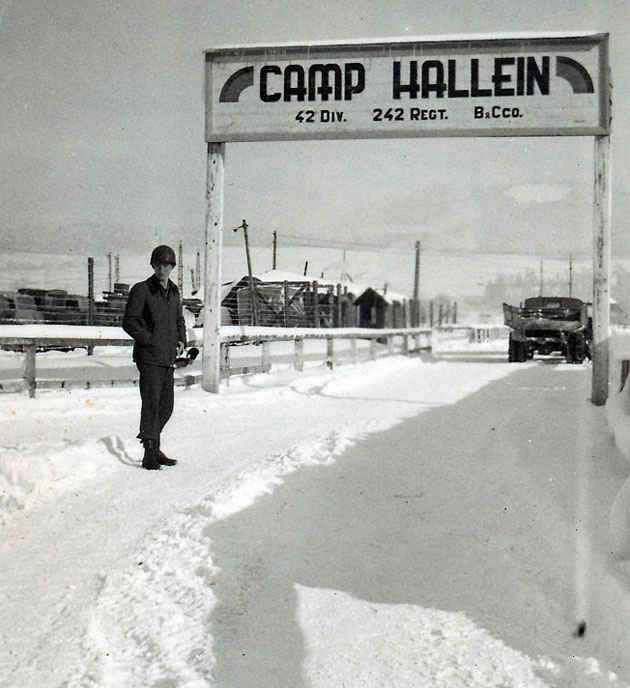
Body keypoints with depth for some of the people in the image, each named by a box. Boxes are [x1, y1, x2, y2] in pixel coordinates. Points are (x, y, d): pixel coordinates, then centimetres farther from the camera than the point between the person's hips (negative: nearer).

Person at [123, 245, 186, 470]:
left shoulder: (173, 291, 15)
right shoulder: (141, 290, -5)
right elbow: (129, 322, -8)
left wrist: (181, 341, 10)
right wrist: (151, 340, -13)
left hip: (168, 358, 7)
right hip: (149, 357, -7)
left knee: (166, 407, 11)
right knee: (151, 404, -11)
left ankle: (153, 448, 24)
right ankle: (150, 454, -7)